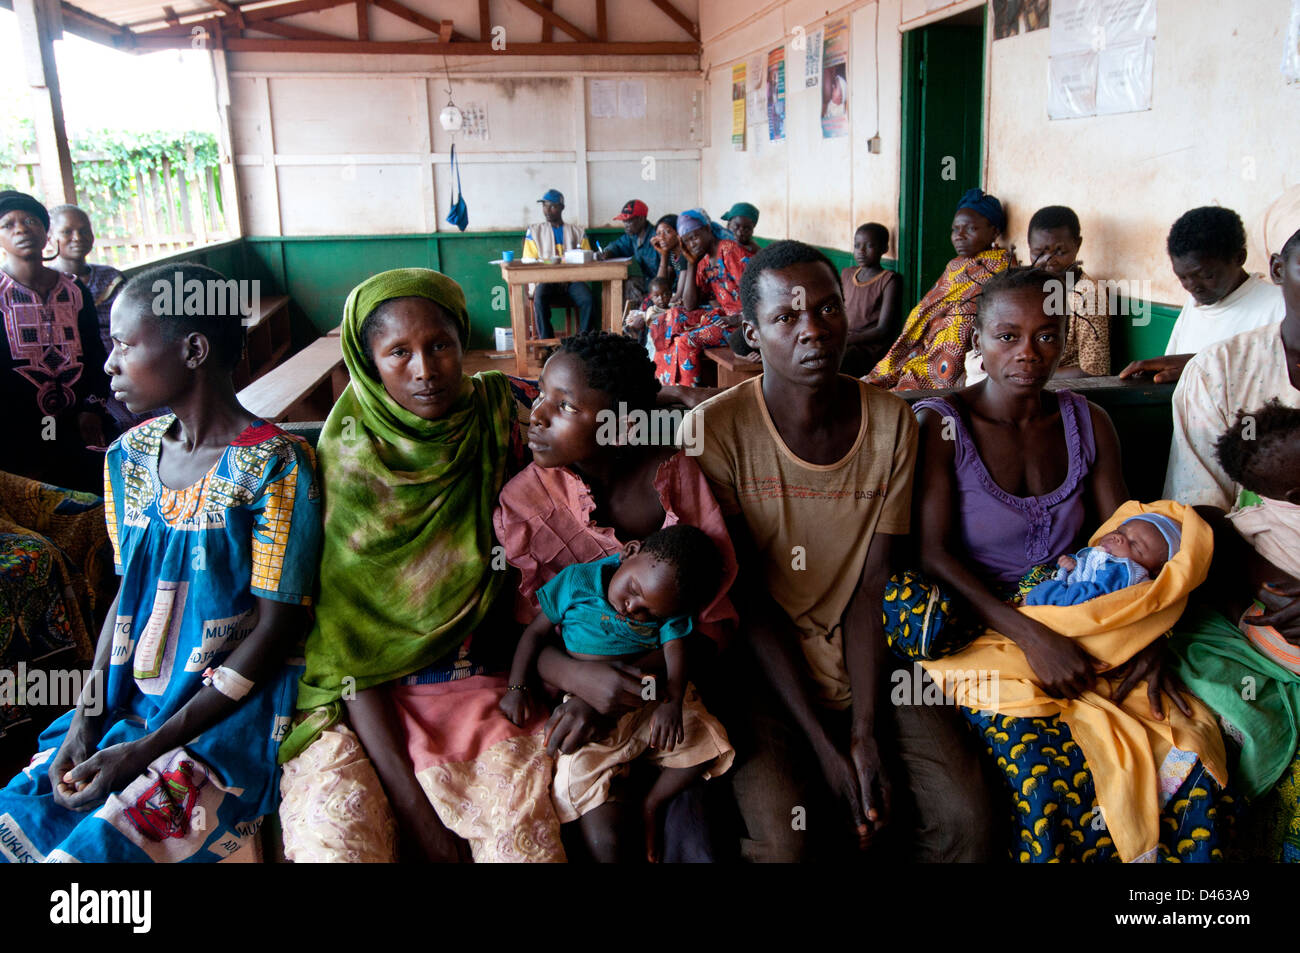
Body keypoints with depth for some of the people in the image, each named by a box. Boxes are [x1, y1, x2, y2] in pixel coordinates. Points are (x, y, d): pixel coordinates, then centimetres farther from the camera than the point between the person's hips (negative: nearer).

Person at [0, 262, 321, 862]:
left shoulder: (275, 467, -15)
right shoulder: (128, 458, 6)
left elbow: (274, 629, -15)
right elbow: (128, 594, 12)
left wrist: (143, 752, -16)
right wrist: (87, 716, -2)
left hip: (227, 720, -6)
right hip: (126, 706, 6)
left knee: (88, 849, -21)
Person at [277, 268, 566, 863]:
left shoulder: (500, 417, -2)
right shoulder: (347, 457, -8)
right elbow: (348, 639, -8)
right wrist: (408, 798, -15)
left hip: (483, 684, 1)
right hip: (368, 693, -1)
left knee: (522, 832, -22)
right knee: (334, 834, -25)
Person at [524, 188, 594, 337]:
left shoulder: (578, 231, 21)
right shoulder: (534, 231, 20)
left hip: (571, 279, 1)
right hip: (545, 280, 0)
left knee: (587, 298, -32)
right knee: (540, 298, -35)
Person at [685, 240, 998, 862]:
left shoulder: (891, 423, -1)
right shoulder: (715, 428, -11)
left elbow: (872, 587, -4)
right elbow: (748, 598, -11)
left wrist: (865, 730, -13)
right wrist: (822, 744, -15)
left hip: (869, 651, 3)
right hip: (762, 660, -3)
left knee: (965, 819, -13)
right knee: (783, 837, -24)